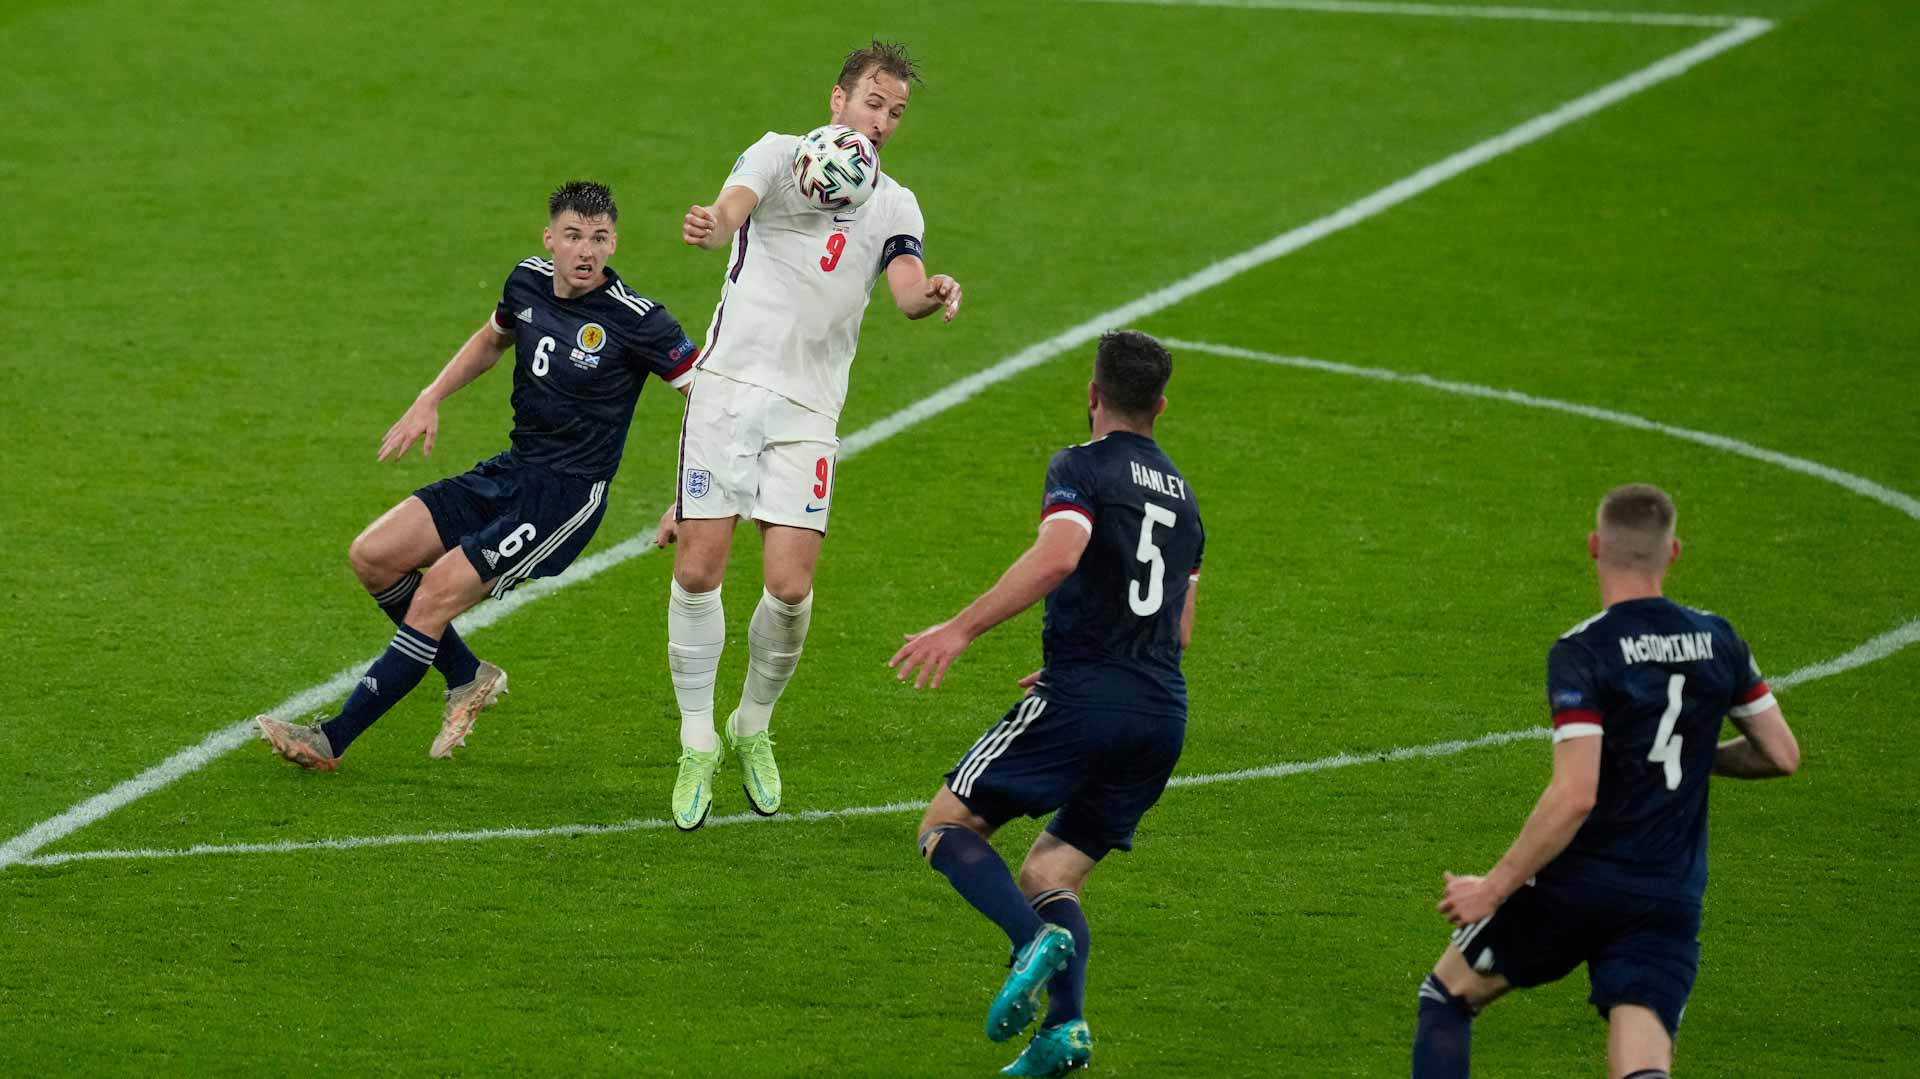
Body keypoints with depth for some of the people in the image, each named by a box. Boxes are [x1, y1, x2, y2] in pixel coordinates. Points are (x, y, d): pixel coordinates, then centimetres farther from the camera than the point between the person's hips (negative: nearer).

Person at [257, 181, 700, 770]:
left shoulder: (636, 320, -17)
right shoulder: (528, 281, 2)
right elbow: (493, 338, 25)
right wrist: (429, 401, 14)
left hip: (569, 495, -7)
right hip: (510, 472, 7)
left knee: (436, 594, -16)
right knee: (372, 556, -1)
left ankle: (330, 741, -7)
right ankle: (467, 677, 18)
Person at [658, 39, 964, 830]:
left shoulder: (895, 207, 12)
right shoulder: (780, 155, 2)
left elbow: (908, 289, -4)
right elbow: (735, 205, -19)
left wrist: (931, 296, -29)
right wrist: (712, 225, -44)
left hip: (809, 411, 2)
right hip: (730, 386, -2)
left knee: (790, 587, -8)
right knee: (697, 569, -7)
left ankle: (754, 727, 18)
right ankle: (698, 745, 10)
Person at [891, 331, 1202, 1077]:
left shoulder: (1081, 468, -2)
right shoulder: (1182, 495, 22)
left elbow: (1056, 557, -22)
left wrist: (960, 630, -21)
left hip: (1084, 701, -7)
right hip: (1164, 715, 7)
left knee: (948, 826, 3)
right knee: (1047, 876, 15)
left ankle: (1035, 940, -23)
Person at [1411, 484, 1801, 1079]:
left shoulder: (1582, 652, -14)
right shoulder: (1717, 641, 3)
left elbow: (1574, 796, -23)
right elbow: (1782, 755, 11)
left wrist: (1494, 888, -15)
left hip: (1576, 887, -4)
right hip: (1670, 901, 4)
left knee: (1447, 994, 19)